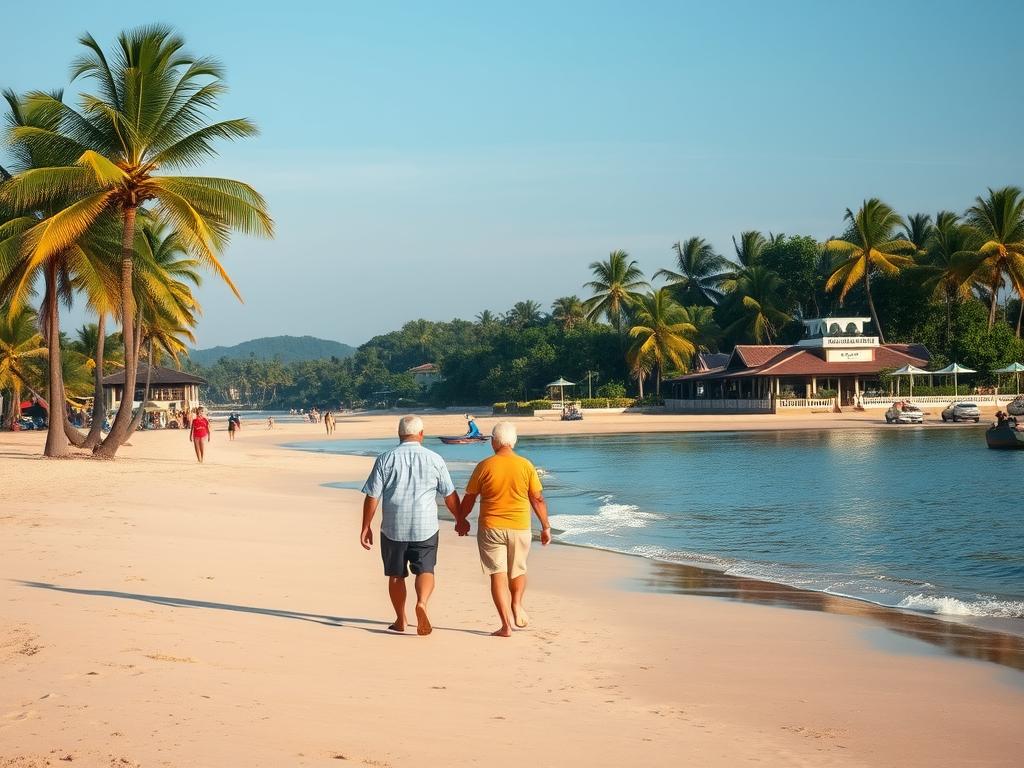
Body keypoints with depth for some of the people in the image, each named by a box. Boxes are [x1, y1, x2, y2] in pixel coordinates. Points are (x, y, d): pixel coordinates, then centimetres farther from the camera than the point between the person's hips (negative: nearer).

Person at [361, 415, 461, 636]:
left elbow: (372, 497, -3)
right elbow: (450, 495, 6)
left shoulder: (385, 459, -2)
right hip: (425, 527, 0)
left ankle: (400, 620, 20)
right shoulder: (434, 459, 0)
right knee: (425, 570, 6)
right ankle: (422, 603, -22)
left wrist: (365, 527, 5)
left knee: (396, 575, 13)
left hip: (393, 528, 0)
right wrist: (460, 519, 20)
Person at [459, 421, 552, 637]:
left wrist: (461, 520, 19)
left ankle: (506, 625, -4)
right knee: (518, 570, 23)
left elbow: (469, 497, 2)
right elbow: (538, 499, 1)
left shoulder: (485, 466, -7)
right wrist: (546, 527, 11)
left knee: (498, 575, 2)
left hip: (491, 528, -2)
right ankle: (516, 605, 1)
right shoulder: (526, 466, -3)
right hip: (520, 528, 2)